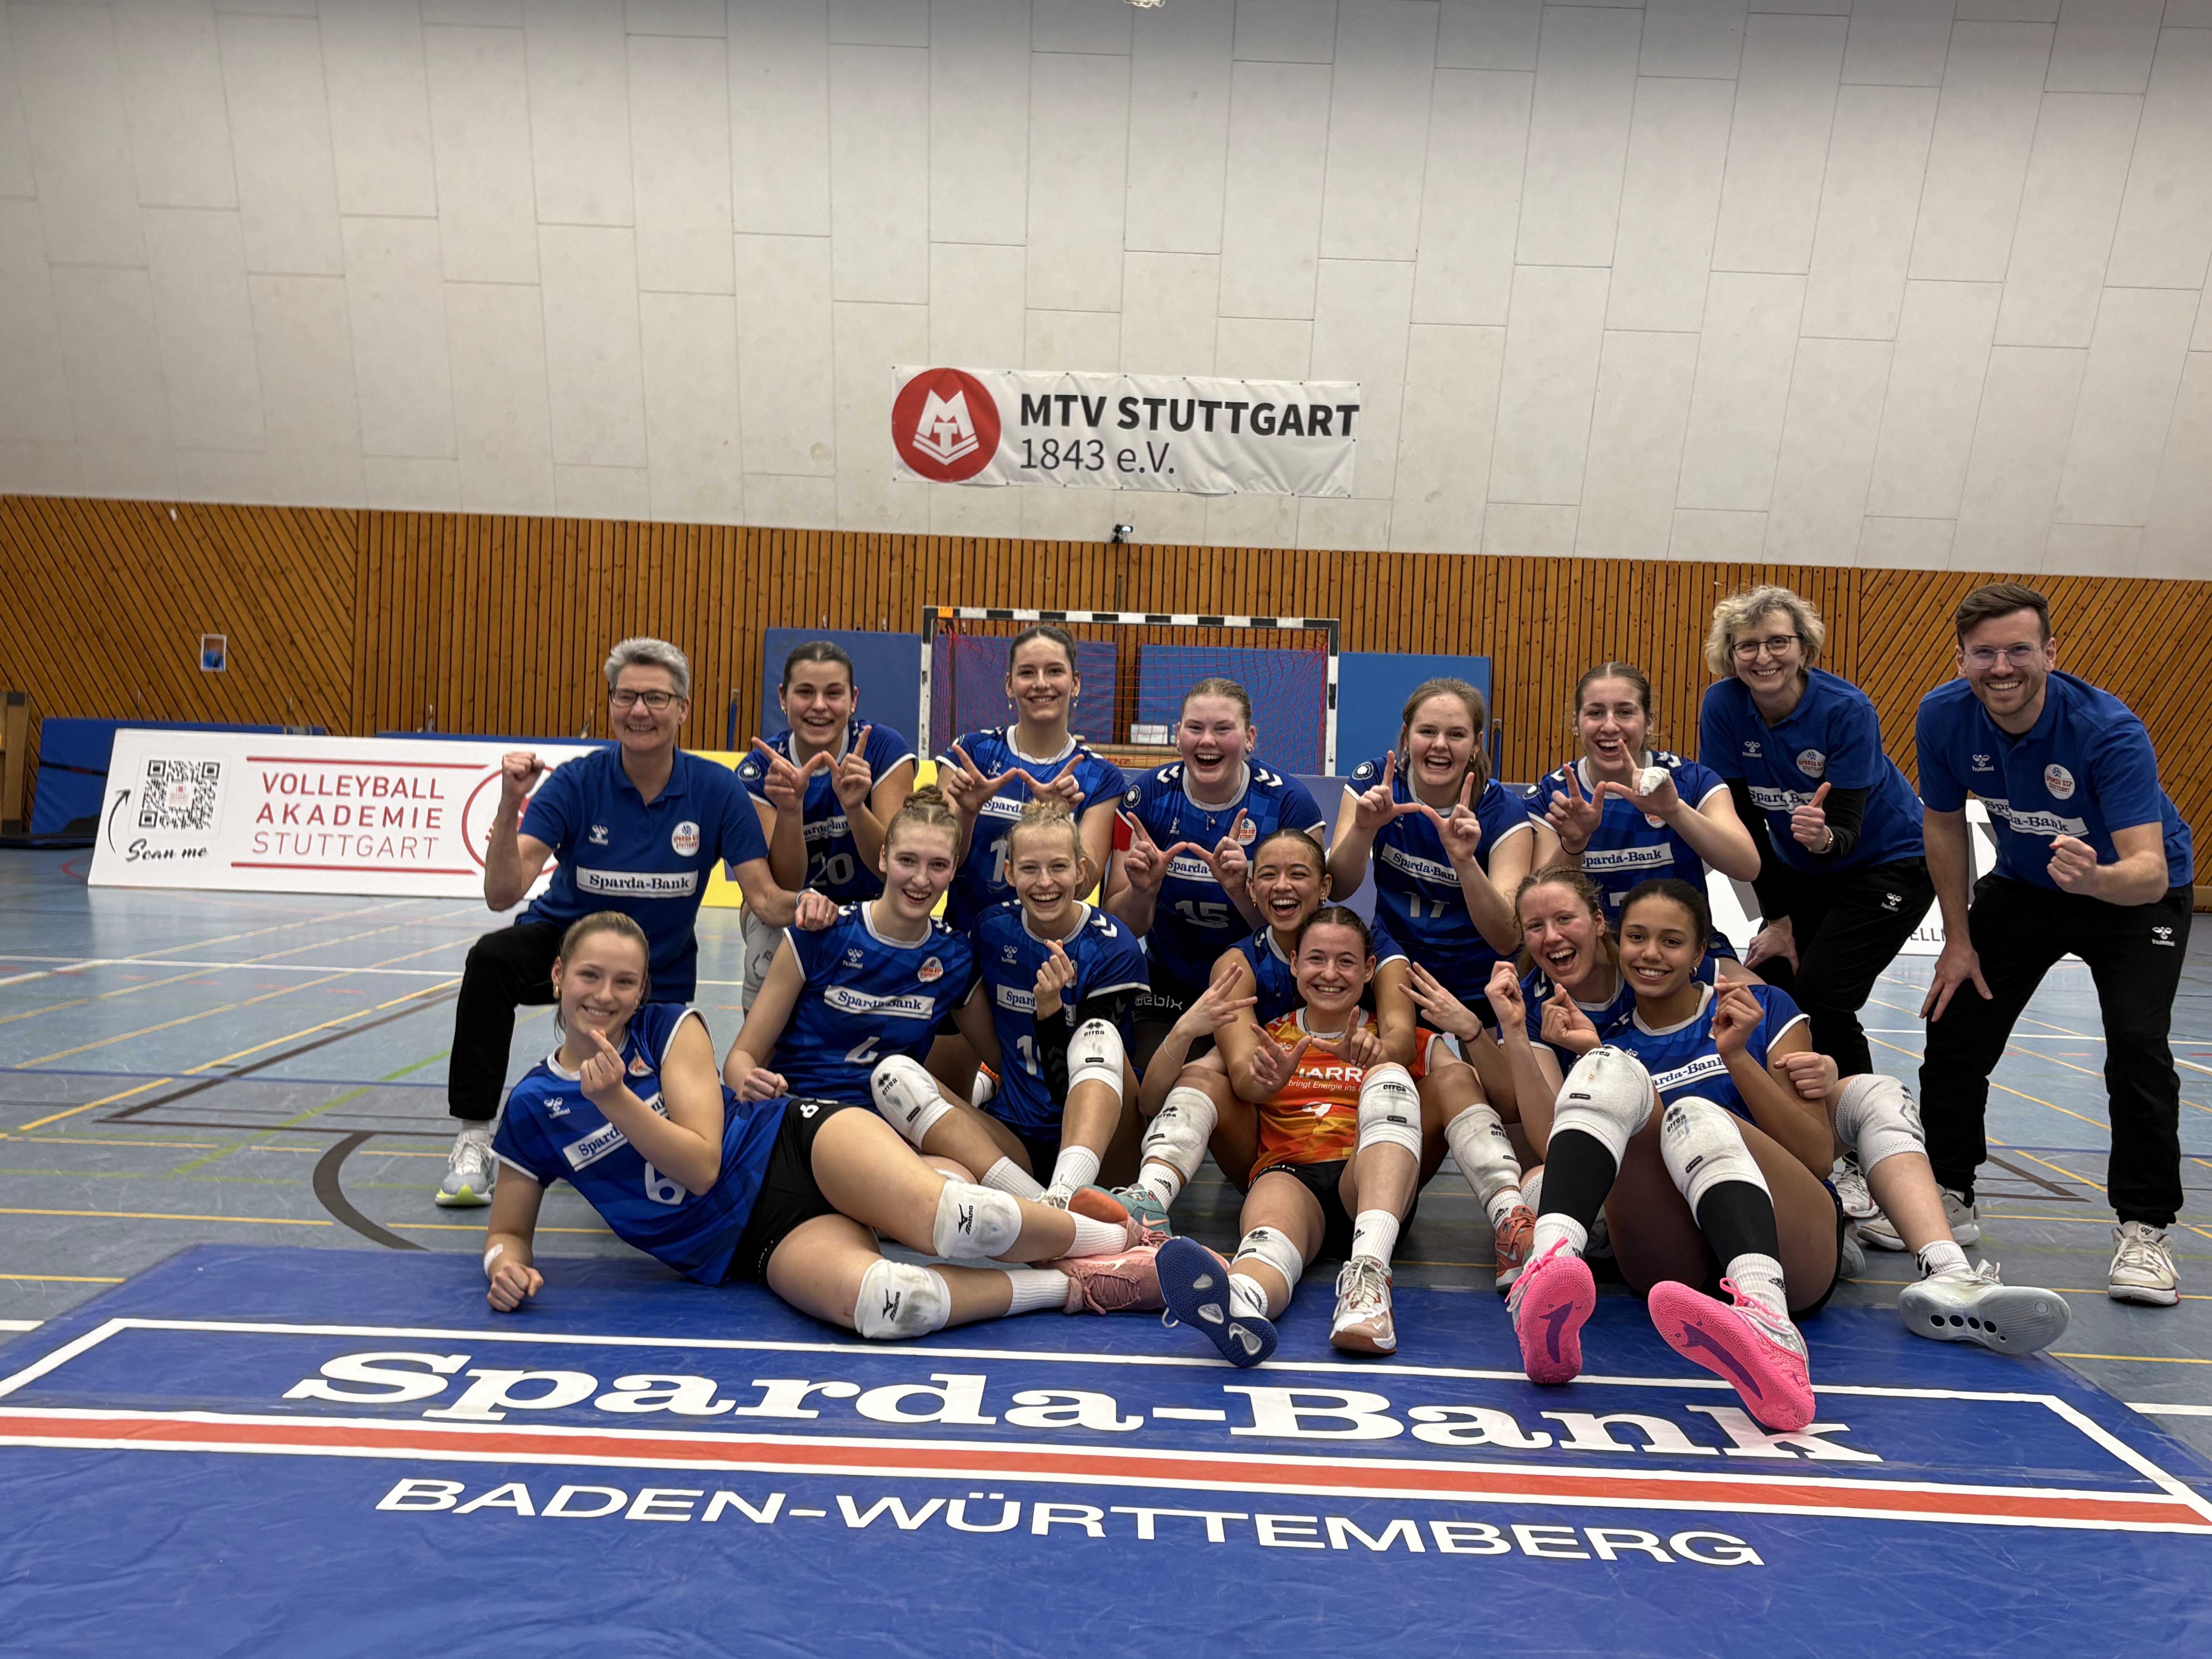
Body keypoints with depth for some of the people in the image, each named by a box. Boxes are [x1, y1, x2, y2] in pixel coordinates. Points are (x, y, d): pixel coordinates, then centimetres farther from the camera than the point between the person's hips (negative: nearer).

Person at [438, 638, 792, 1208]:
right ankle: (473, 1140, -20)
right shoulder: (575, 782, -19)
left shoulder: (717, 790, -17)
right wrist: (510, 806, -42)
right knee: (491, 958, -33)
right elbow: (502, 894, -27)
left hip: (658, 978, 1)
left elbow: (766, 899, -19)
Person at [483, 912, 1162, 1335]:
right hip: (767, 1243, 0)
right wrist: (505, 1264, -6)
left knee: (954, 1221, -35)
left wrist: (615, 1099, -16)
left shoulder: (670, 1027, 5)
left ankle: (1124, 1241, -10)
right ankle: (1073, 1288, -17)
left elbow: (701, 1164, -4)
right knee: (882, 1305, -37)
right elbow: (508, 1229, 18)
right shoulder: (530, 1108, 9)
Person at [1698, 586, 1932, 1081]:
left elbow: (1848, 833, -27)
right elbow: (1744, 822, -11)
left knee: (1818, 997, -16)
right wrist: (1778, 920, -9)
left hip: (1888, 863, -4)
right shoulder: (1723, 705, -16)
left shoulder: (1846, 709, -26)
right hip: (1803, 870, 5)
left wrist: (1823, 837, -52)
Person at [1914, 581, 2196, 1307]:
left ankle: (2143, 1227, -4)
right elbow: (1946, 826, -6)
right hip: (2022, 885, 4)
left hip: (2135, 893, -3)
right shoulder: (1943, 717, -22)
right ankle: (1948, 1196, 18)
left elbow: (2150, 869, -40)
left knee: (2138, 1042, -21)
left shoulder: (2109, 729, -33)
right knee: (1957, 1024, 0)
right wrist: (1957, 939, -5)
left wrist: (2096, 878, -63)